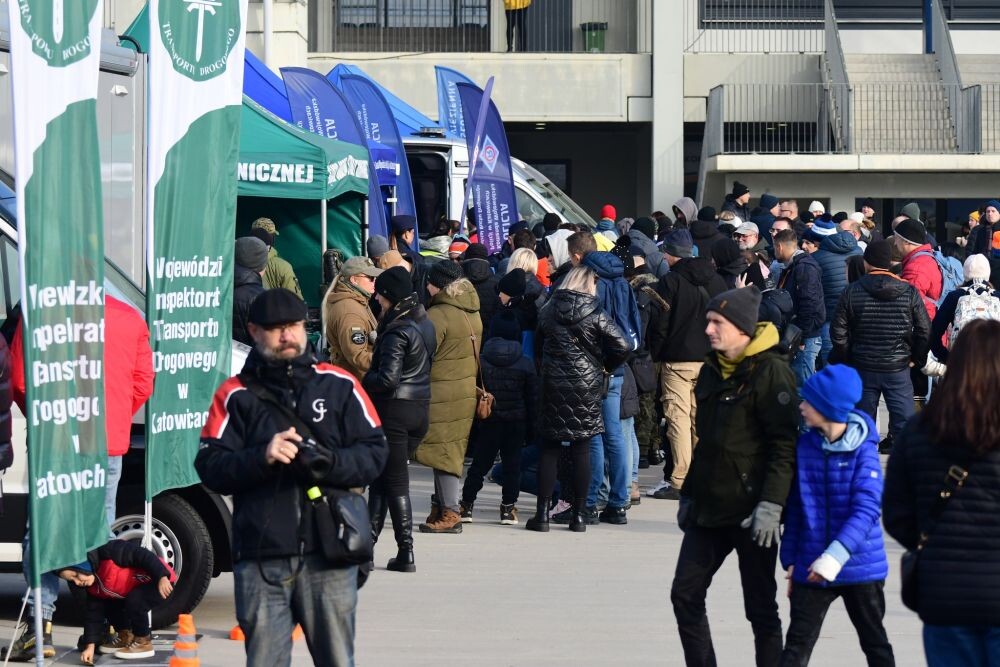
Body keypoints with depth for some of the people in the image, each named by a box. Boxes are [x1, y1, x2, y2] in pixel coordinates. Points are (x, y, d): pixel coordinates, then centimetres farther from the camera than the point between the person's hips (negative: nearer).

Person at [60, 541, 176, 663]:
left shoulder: (108, 553, -27)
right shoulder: (93, 588, 0)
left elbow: (143, 556, -29)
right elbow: (93, 614, 1)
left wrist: (162, 577, -36)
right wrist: (90, 646, -7)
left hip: (162, 581, -9)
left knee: (134, 602, -29)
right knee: (108, 604, 5)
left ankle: (144, 643, -11)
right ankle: (125, 638, 22)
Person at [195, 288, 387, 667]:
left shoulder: (339, 386, 10)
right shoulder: (236, 395, 8)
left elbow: (374, 454, 6)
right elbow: (210, 467, -1)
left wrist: (328, 461, -13)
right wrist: (261, 457, -18)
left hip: (329, 553, 1)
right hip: (260, 558, 0)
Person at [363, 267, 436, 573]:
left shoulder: (396, 332, -17)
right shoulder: (425, 324, 10)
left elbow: (387, 378, -23)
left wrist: (361, 382, -7)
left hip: (394, 408, -8)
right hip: (421, 409, 8)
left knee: (395, 481, -1)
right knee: (381, 475, 15)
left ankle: (405, 552, -1)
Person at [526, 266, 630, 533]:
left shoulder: (547, 312, 3)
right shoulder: (595, 314, -6)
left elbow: (537, 348, 10)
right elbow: (621, 346, -12)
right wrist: (606, 367, 5)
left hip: (553, 384, 2)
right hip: (587, 385, -2)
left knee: (549, 449, 6)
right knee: (581, 451, 4)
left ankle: (542, 514, 4)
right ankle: (579, 515, 6)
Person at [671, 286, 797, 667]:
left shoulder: (770, 371, -12)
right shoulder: (712, 370, 12)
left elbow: (785, 444, -17)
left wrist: (771, 503, -22)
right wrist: (689, 493, 21)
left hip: (750, 513, -8)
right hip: (709, 508, 8)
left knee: (760, 607, 0)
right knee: (685, 595, 6)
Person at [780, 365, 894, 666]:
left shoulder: (863, 449, -13)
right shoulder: (805, 446, 0)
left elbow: (867, 508, -21)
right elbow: (795, 507, 8)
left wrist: (835, 556, -29)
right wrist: (791, 560, 9)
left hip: (860, 566, -3)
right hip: (811, 569, 3)